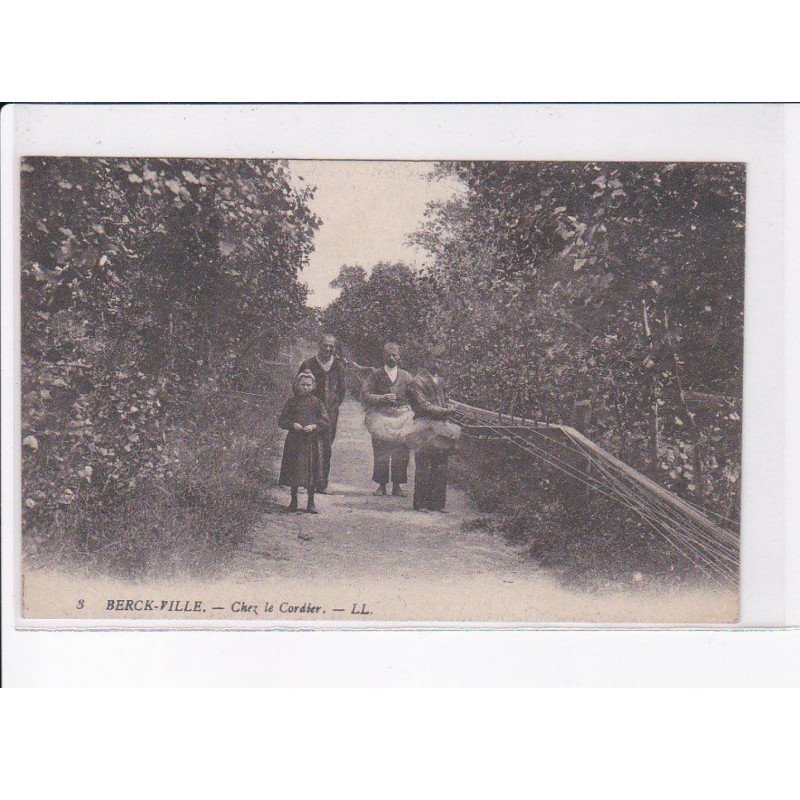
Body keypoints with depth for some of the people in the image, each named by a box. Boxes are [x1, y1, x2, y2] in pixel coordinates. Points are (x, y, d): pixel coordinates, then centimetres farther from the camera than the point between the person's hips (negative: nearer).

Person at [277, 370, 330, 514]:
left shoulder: (316, 402, 3)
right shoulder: (292, 401, 4)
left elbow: (325, 420, 2)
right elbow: (282, 420, 4)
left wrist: (313, 426, -14)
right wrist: (293, 425, -13)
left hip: (312, 441, 0)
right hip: (294, 441, 0)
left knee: (311, 471, 2)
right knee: (294, 470, 3)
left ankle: (311, 502, 12)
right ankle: (294, 500, 17)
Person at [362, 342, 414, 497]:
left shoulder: (406, 376, 12)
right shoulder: (376, 375, 6)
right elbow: (367, 396, -2)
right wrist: (383, 398, -16)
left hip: (402, 417, 2)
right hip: (381, 418, -1)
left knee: (401, 454, -1)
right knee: (380, 453, -2)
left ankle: (397, 485, 8)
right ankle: (381, 485, 9)